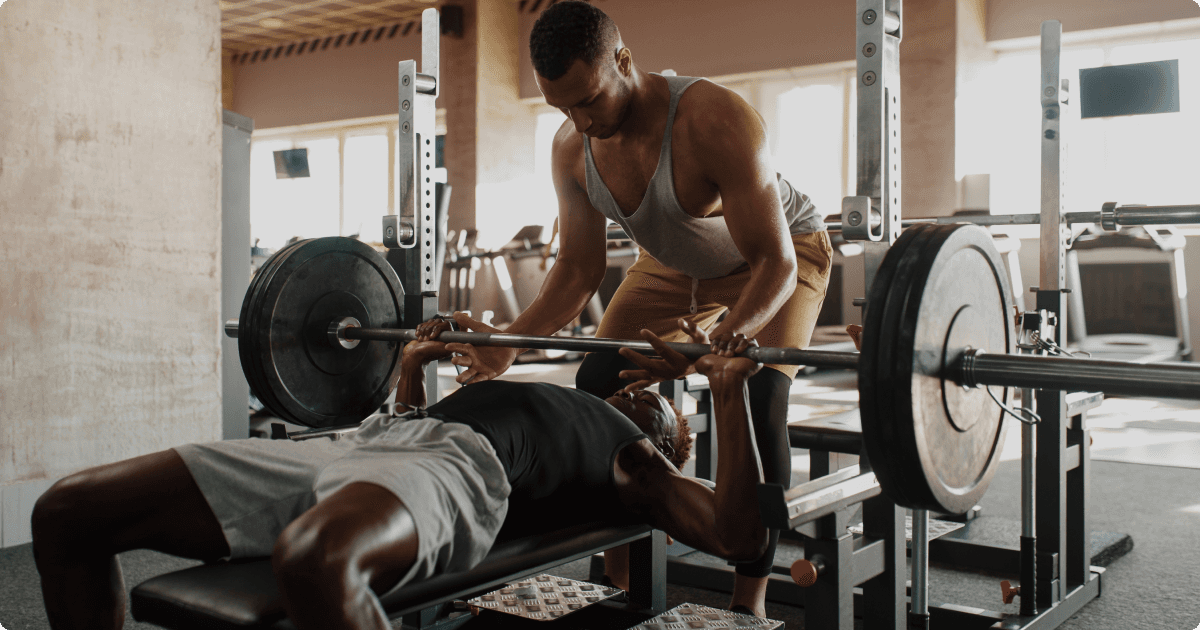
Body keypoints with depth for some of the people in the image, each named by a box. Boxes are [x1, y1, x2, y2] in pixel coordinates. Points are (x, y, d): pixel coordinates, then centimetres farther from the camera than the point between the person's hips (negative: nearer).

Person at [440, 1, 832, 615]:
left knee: (754, 402, -24)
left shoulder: (717, 121, -38)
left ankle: (749, 599, -11)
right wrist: (508, 344, -23)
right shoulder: (572, 147, -19)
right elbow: (579, 268, -9)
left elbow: (775, 262, -37)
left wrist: (725, 340, -56)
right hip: (672, 262, 6)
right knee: (597, 387, -6)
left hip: (780, 250, -5)